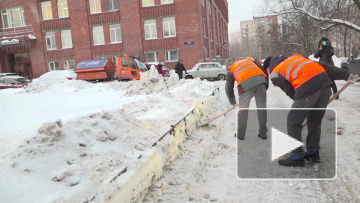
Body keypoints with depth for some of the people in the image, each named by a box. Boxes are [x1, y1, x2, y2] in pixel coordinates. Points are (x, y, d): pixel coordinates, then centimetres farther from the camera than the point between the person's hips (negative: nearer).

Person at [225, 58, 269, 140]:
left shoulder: (230, 70, 29)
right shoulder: (249, 60, 37)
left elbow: (229, 89, 26)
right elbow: (264, 72, 26)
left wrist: (233, 102, 39)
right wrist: (265, 86, 34)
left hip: (245, 83, -2)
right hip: (260, 79, 3)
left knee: (243, 108, 10)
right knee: (262, 107, 12)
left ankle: (240, 134, 20)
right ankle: (263, 133, 21)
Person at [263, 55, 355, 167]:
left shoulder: (275, 74, 15)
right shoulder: (294, 57, 32)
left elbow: (291, 92, 11)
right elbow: (321, 65, 23)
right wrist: (346, 75, 20)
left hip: (308, 86, -7)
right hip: (324, 79, 7)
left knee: (293, 121, 8)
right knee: (315, 120, 21)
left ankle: (297, 157, 13)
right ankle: (313, 152, 30)